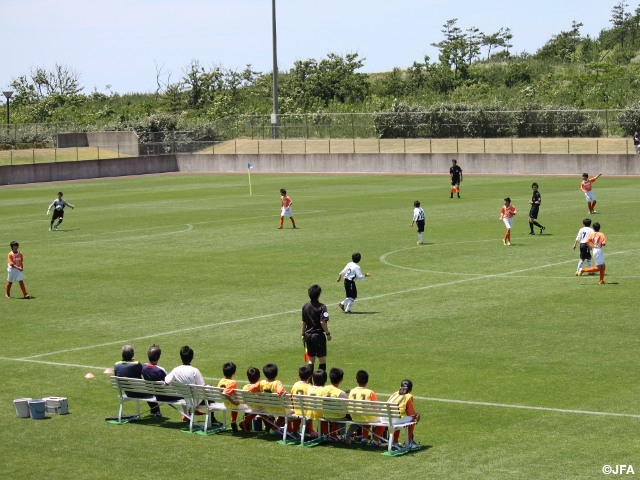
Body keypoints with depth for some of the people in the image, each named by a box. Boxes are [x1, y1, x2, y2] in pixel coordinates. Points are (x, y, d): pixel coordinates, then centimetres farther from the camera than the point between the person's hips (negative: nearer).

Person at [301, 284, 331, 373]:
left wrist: (303, 334, 18)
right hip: (318, 335, -6)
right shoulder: (321, 307, -14)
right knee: (322, 358, 2)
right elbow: (322, 322, -18)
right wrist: (328, 333, -8)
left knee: (311, 359, 13)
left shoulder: (305, 306, 4)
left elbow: (303, 322, 9)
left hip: (308, 335, 6)